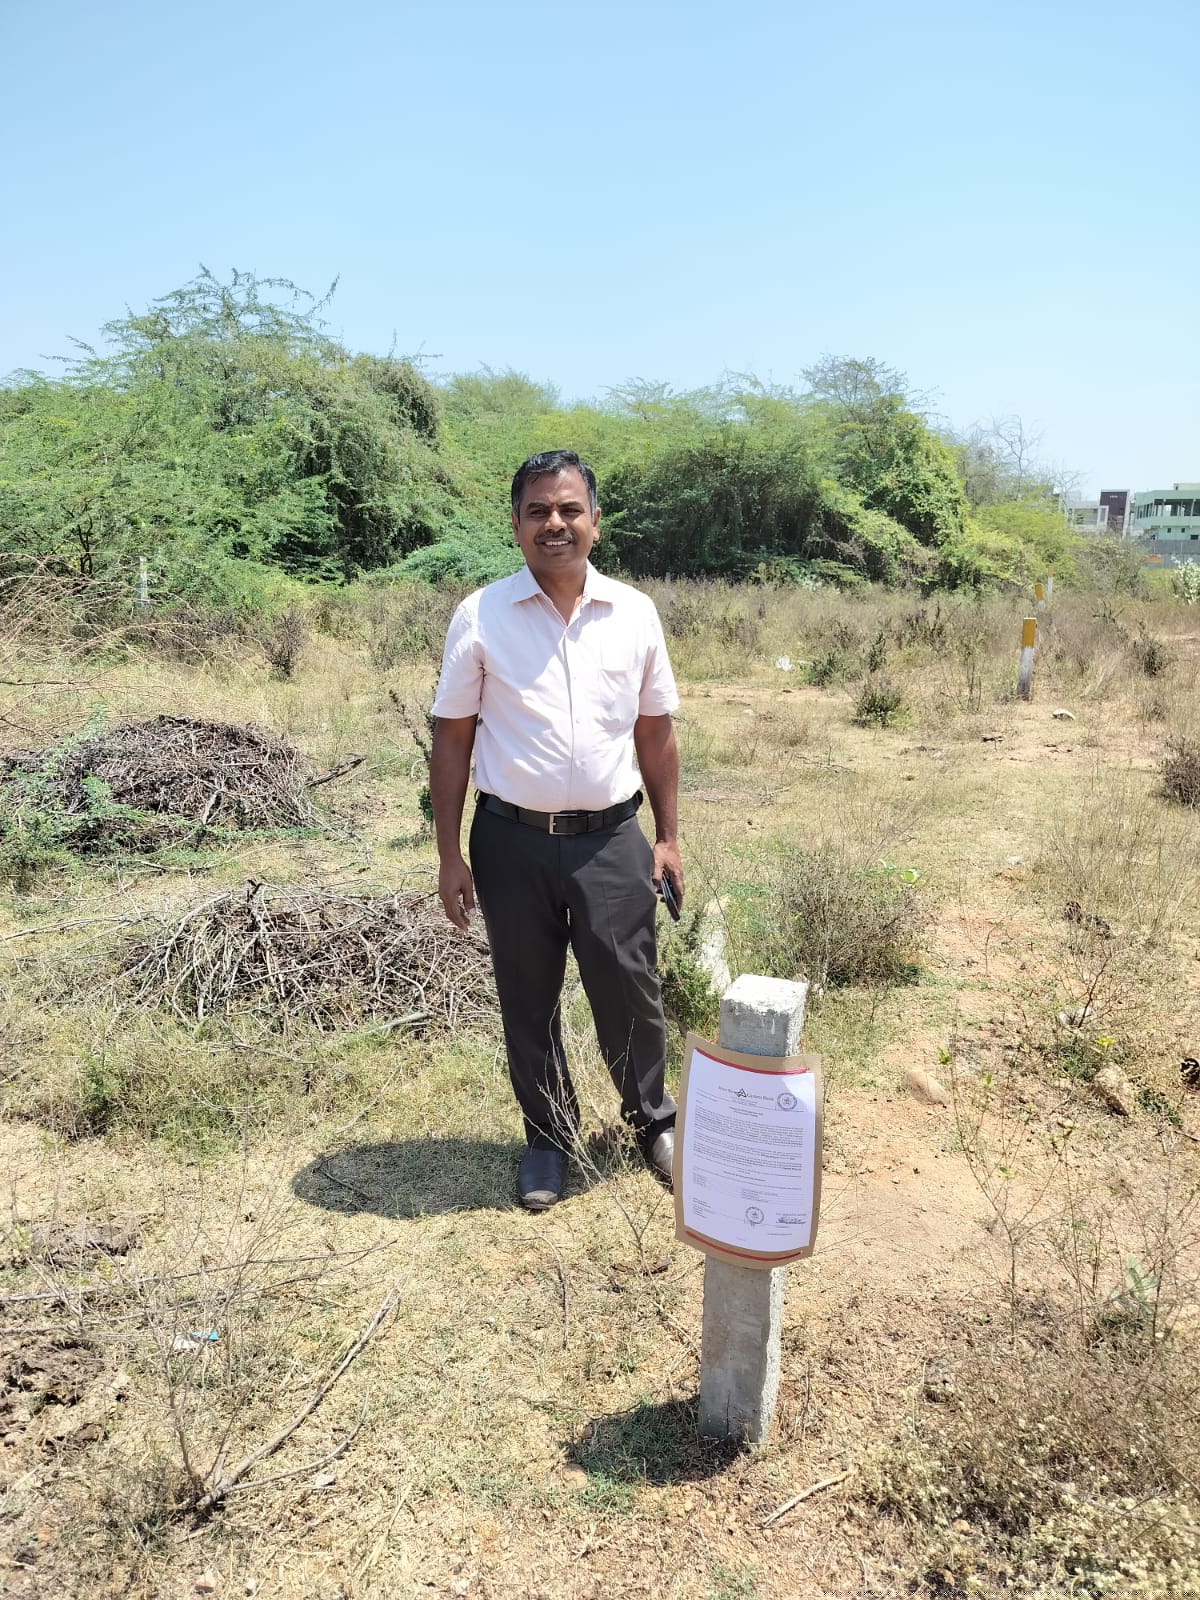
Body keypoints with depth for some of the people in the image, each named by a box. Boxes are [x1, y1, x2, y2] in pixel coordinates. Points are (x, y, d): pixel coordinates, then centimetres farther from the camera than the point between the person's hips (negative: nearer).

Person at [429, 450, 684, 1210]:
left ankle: (654, 1119, 34)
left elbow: (655, 732, 9)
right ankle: (548, 1135, 33)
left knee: (630, 991, 8)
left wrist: (669, 837, 8)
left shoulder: (635, 613, 2)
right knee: (528, 1000, 12)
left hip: (611, 839, 1)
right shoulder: (481, 616, -4)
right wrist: (449, 854, -3)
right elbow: (453, 738, -1)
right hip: (511, 841, -1)